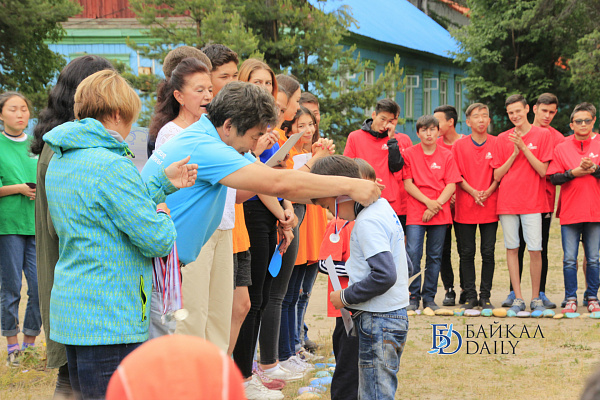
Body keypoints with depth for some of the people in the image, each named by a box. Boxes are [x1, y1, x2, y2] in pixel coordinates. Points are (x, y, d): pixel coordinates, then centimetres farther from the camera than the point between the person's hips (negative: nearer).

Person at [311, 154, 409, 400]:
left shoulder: (367, 223, -18)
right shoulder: (382, 207, 12)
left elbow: (385, 276, -27)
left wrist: (346, 297, -15)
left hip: (378, 321, -10)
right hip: (394, 315, 10)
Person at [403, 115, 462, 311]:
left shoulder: (446, 155, 7)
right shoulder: (409, 154, 4)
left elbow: (451, 185, 2)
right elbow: (407, 184, -1)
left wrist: (436, 204, -11)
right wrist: (428, 202, -10)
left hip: (439, 213, 2)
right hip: (415, 213, -2)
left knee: (435, 256, 4)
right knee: (413, 254, -11)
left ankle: (429, 297, 12)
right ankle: (413, 297, -2)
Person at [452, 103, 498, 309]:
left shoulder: (496, 144, 4)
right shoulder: (459, 145, 4)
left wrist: (488, 192, -11)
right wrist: (473, 192, -12)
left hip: (490, 206, 0)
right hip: (465, 206, 0)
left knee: (488, 252, 0)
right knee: (467, 252, 2)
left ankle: (485, 296, 8)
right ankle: (470, 296, 9)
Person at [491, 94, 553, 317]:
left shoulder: (542, 135, 2)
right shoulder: (502, 139, 9)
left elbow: (542, 170, -7)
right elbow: (497, 175, 5)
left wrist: (524, 148, -11)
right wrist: (514, 154, -5)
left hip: (532, 202, -2)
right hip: (507, 202, 3)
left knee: (535, 250, -6)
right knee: (512, 248, 2)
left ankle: (536, 298, 5)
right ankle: (518, 299, 8)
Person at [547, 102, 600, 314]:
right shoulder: (561, 148, 5)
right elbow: (553, 178, 0)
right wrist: (574, 172, -13)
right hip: (570, 213, 0)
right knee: (569, 259, 0)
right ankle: (571, 299, 9)